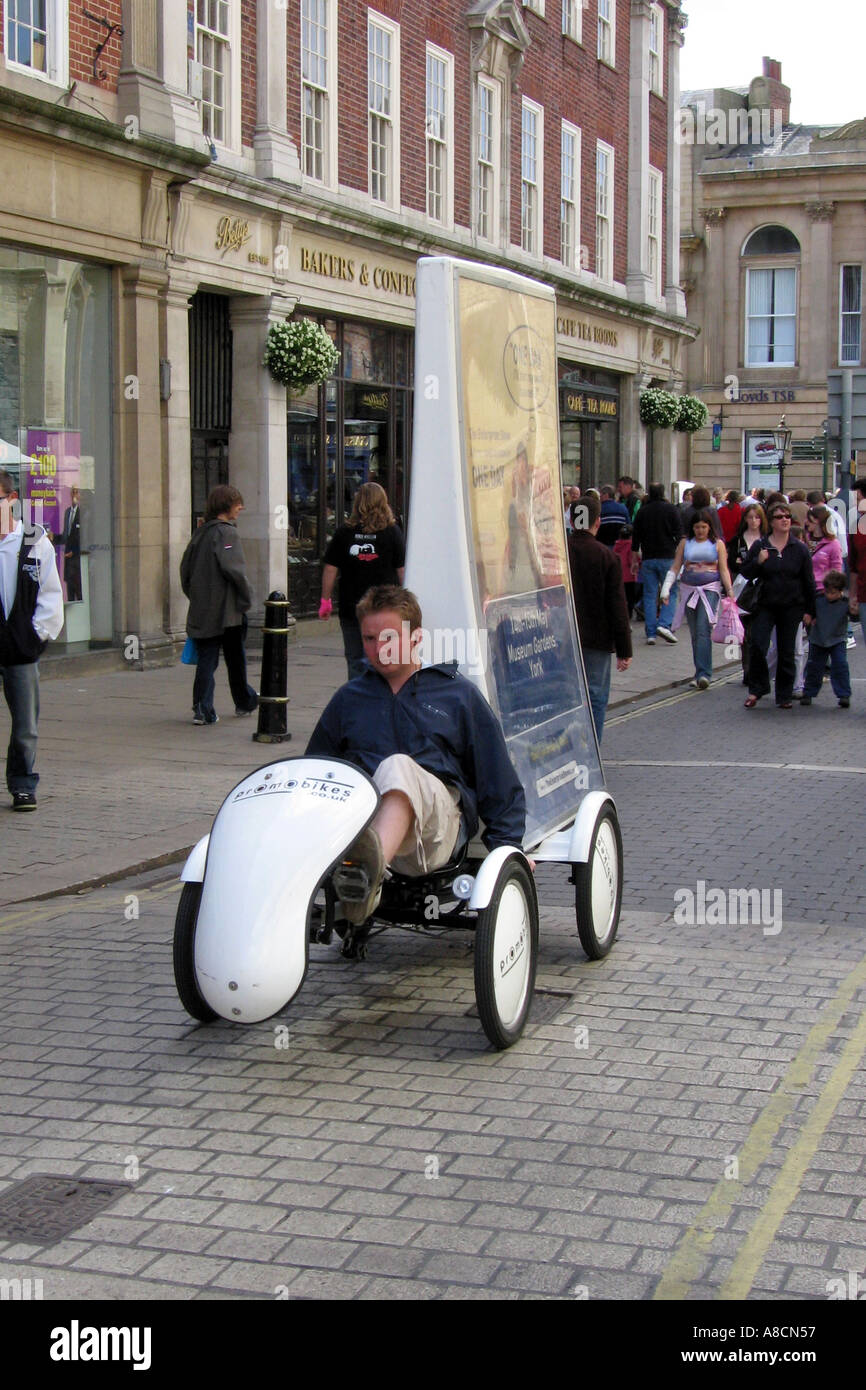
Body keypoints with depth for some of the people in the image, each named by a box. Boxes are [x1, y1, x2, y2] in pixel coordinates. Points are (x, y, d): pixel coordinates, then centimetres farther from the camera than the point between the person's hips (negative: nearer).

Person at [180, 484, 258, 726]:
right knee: (235, 658, 11)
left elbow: (185, 568, 14)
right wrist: (246, 597, -13)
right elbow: (233, 569, -22)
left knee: (206, 658, 5)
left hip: (201, 610, 6)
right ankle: (244, 702, 27)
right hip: (227, 609, -6)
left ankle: (202, 709, -5)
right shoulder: (227, 533, -12)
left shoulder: (200, 533, 11)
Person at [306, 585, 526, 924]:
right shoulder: (348, 699, 29)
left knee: (398, 767, -38)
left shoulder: (458, 693, 21)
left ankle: (367, 870, -67)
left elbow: (499, 782, 19)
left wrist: (506, 846, 11)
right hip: (357, 812, 3)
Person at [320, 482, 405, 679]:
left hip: (351, 609, 1)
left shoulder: (343, 533, 0)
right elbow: (402, 570, -2)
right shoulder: (393, 532, -3)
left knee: (355, 661, 8)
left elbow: (330, 569, 1)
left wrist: (325, 600, 8)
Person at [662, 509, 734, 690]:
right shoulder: (685, 543, 10)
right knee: (694, 633, 5)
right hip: (689, 590, 3)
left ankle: (703, 674, -22)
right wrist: (666, 589, 1)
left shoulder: (717, 544, 5)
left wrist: (730, 591, -4)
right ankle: (701, 674, 12)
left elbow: (724, 570, 5)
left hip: (710, 589, -3)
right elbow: (675, 568, 10)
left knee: (703, 629, -16)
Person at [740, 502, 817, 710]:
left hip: (791, 607, 0)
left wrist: (809, 610, 2)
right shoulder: (760, 546, 2)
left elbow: (808, 581, 5)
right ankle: (756, 689, 3)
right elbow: (745, 572, 2)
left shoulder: (799, 549, 2)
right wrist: (758, 562, -17)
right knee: (758, 646, -13)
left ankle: (784, 696, 16)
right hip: (765, 606, 0)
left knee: (786, 653, 5)